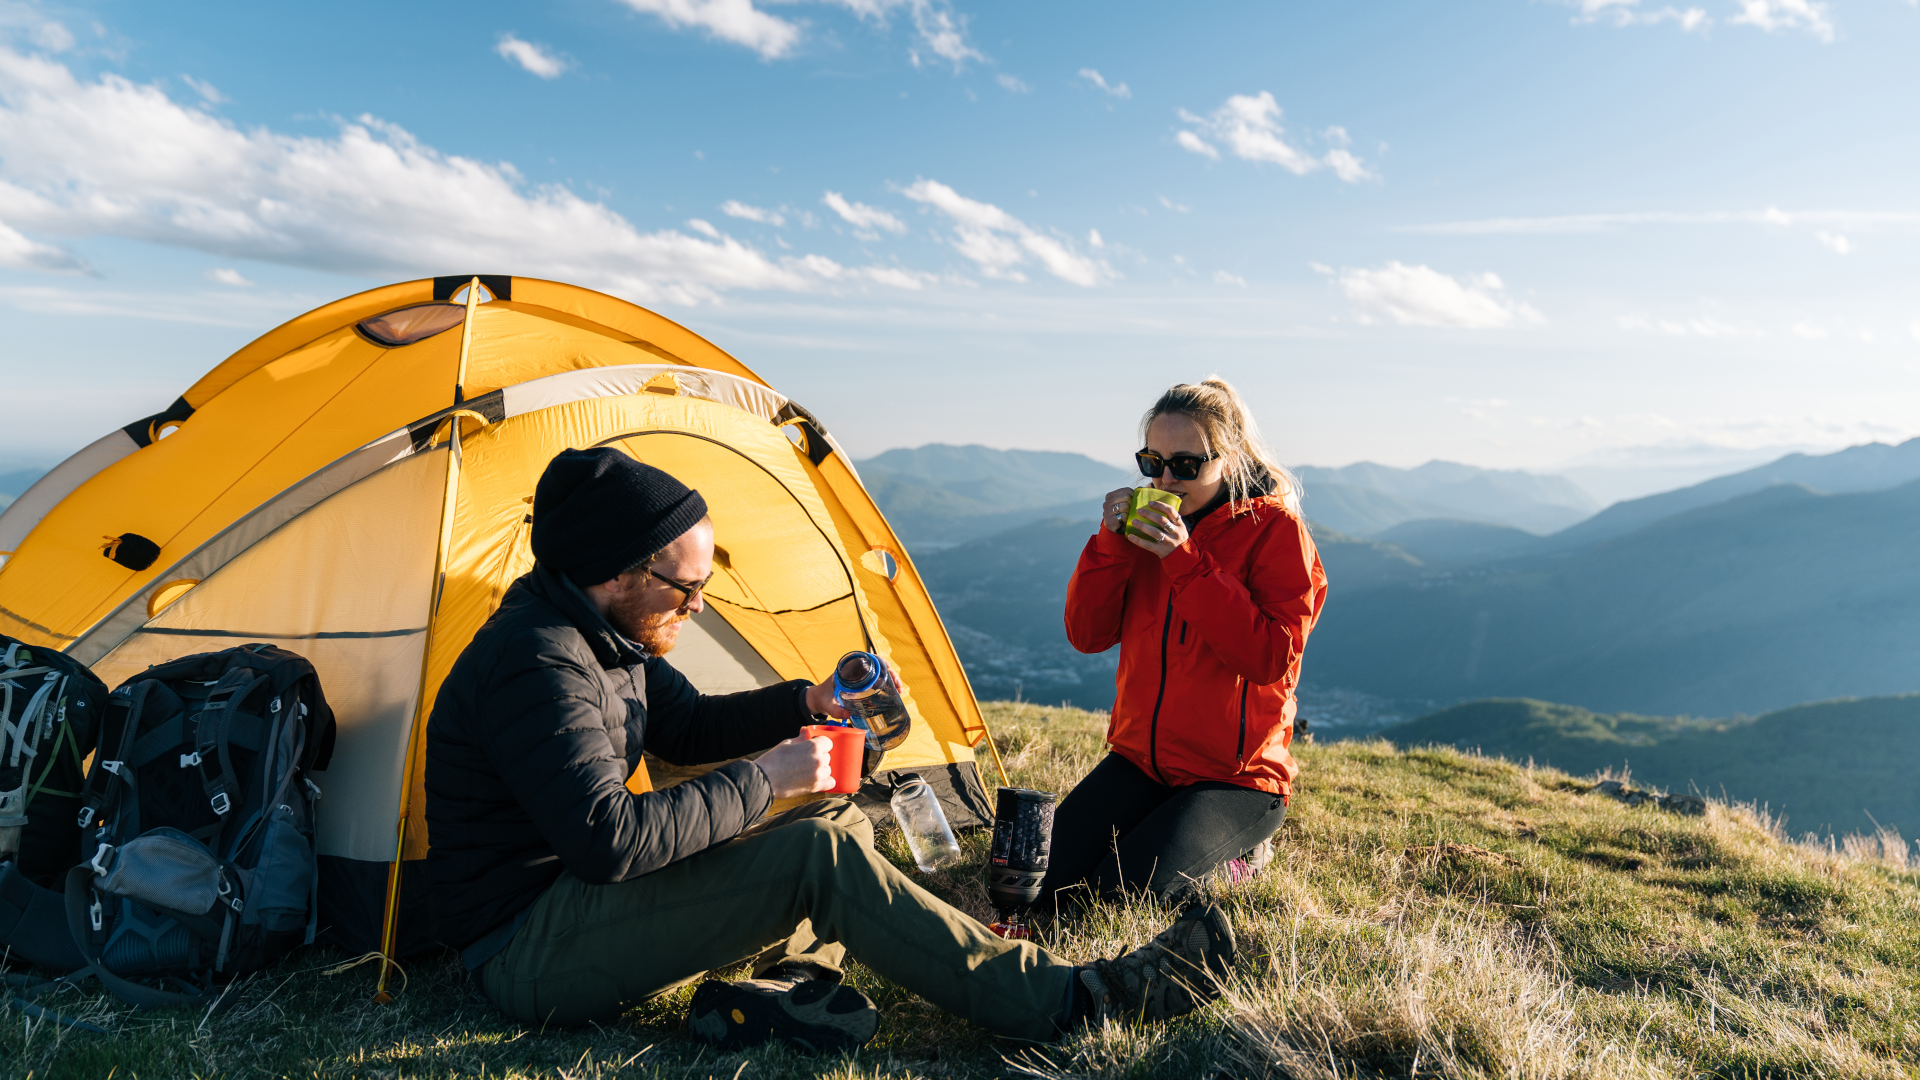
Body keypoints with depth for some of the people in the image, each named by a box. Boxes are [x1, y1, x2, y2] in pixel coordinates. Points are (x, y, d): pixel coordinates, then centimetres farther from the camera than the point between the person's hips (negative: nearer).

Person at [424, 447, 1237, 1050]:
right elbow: (610, 843, -33)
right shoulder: (536, 663, -26)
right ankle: (1068, 1001, -20)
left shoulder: (604, 632, 6)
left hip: (582, 896, 10)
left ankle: (788, 981, -13)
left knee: (840, 821, 7)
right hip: (529, 954, -10)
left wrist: (807, 702, 3)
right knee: (819, 858, -26)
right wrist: (764, 779, -23)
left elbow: (684, 728, 18)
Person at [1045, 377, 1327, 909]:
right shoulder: (1149, 524, 5)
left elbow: (1271, 658, -22)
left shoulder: (1276, 528, -10)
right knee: (1045, 886, -8)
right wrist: (1111, 543, -15)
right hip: (1138, 760, 5)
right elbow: (1086, 634, 0)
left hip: (1235, 777, -5)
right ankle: (1159, 827, 16)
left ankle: (1230, 862, 8)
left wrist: (1186, 563, -27)